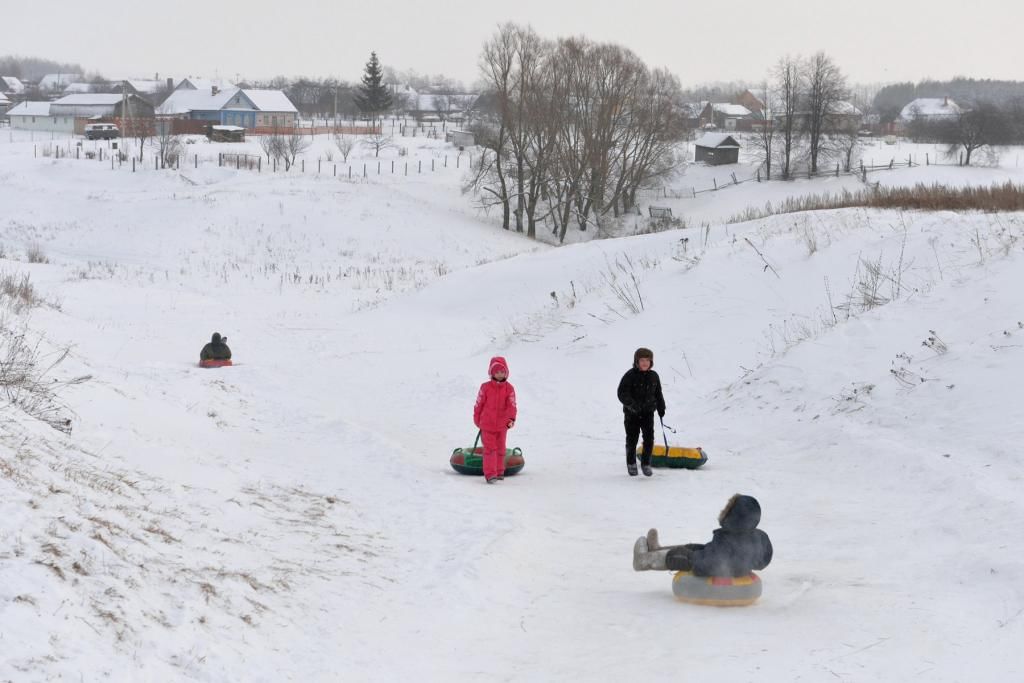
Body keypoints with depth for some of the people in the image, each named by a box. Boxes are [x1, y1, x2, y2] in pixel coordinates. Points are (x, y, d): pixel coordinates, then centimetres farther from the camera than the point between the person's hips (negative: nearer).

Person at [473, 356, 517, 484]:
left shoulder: (509, 388, -2)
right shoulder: (485, 387, -6)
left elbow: (511, 405, -9)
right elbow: (479, 404, 2)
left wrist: (511, 419, -24)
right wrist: (477, 420, 8)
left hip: (502, 425, 2)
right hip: (487, 425, -2)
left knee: (500, 449, 14)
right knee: (490, 449, -8)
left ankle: (499, 471, 28)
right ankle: (490, 474, -11)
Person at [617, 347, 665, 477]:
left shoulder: (654, 376, 5)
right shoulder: (630, 375, -10)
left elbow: (658, 393, 18)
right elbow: (622, 393, -15)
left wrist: (661, 408, 17)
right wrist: (631, 404, -28)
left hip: (648, 412, 3)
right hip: (632, 413, -3)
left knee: (649, 439, -3)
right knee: (632, 439, 5)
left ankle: (646, 463, 11)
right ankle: (631, 463, 22)